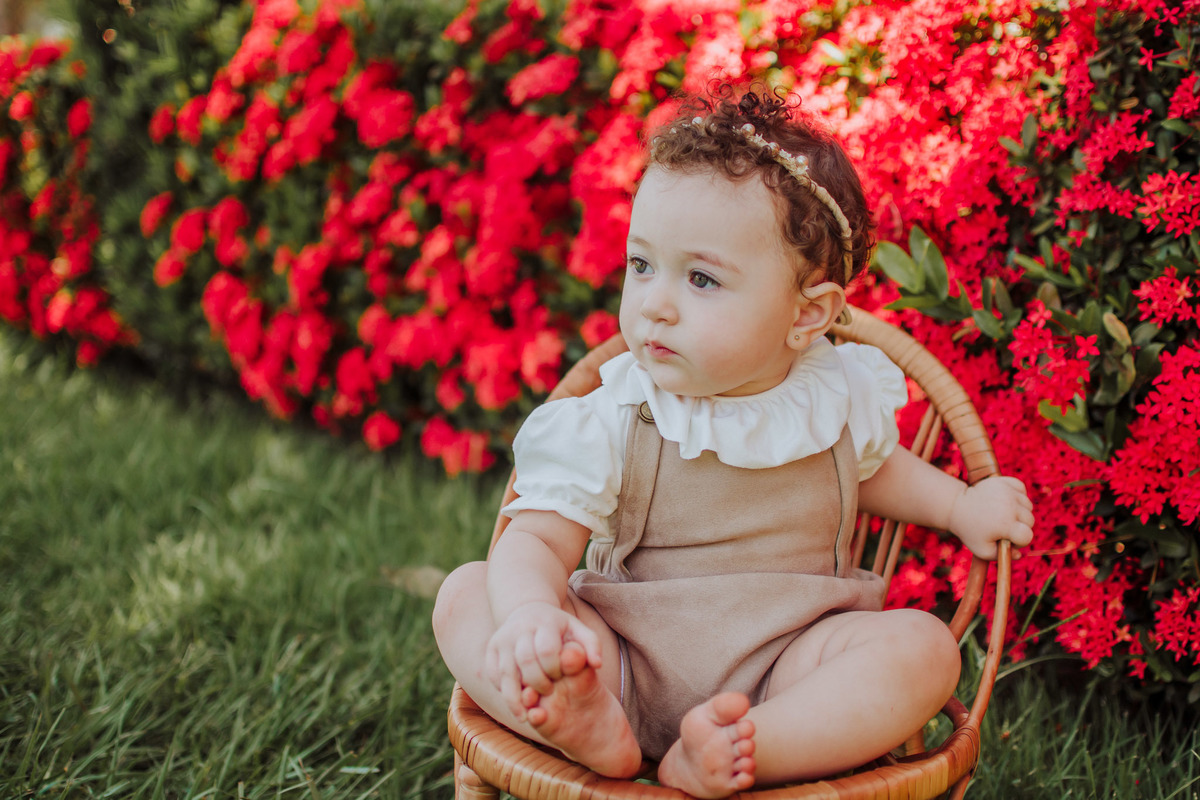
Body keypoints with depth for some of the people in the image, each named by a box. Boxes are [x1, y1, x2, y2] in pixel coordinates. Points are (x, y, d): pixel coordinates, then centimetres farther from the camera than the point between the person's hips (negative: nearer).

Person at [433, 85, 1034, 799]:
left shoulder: (842, 398, 0)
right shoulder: (609, 423, -8)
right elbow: (537, 540, -13)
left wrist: (962, 506, 12)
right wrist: (529, 614, -35)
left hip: (783, 670, 1)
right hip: (628, 666, -1)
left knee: (926, 647, -25)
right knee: (466, 595, -17)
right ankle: (590, 726, -40)